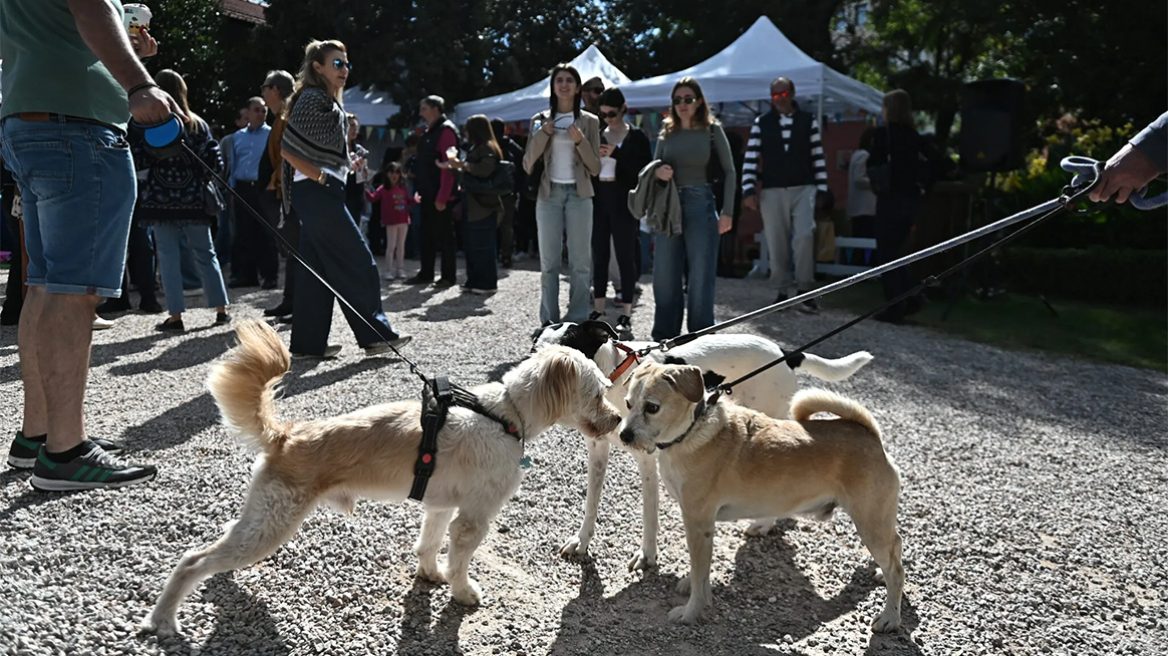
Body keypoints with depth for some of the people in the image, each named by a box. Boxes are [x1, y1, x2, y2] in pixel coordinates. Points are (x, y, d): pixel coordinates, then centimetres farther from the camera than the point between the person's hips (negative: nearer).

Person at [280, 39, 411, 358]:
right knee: (357, 260, -7)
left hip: (323, 193, 10)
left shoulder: (330, 102, 20)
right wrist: (319, 175, -16)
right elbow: (288, 149, -17)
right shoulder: (313, 98, -9)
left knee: (317, 267, 9)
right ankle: (375, 334, -2)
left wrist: (348, 162, 11)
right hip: (318, 192, -10)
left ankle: (308, 342, 12)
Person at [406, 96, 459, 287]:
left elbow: (447, 166, -19)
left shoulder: (446, 131, -12)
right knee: (427, 234, 12)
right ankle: (426, 273, 20)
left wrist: (442, 197, -23)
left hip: (440, 195, -9)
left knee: (444, 235, -2)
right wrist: (420, 190, 14)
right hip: (427, 193, 9)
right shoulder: (429, 132, 17)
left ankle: (448, 276, 5)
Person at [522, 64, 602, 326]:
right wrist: (543, 134, -7)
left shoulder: (589, 121, 7)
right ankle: (549, 320, 10)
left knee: (580, 262, 0)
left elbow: (595, 168, 4)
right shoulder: (540, 120, 9)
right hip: (549, 194, 1)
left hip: (579, 194, -1)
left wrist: (580, 141, -11)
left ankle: (578, 320, 6)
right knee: (549, 262, 3)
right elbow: (528, 165, 4)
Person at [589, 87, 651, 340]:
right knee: (599, 255, 7)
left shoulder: (636, 137, 0)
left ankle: (626, 314, 1)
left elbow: (644, 169, -11)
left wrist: (616, 154, -16)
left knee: (625, 256, -2)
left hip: (623, 203, -4)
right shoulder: (597, 135, 11)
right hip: (598, 201, 4)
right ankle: (598, 309, 16)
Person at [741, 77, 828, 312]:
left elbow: (818, 157, 8)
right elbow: (751, 158, 1)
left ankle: (805, 289, -8)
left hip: (803, 189, -1)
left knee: (804, 236, -17)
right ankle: (782, 291, 15)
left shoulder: (808, 120, 7)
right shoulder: (761, 123, 6)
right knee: (776, 242, 3)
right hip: (772, 191, 1)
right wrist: (749, 190, -8)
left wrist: (822, 189, 4)